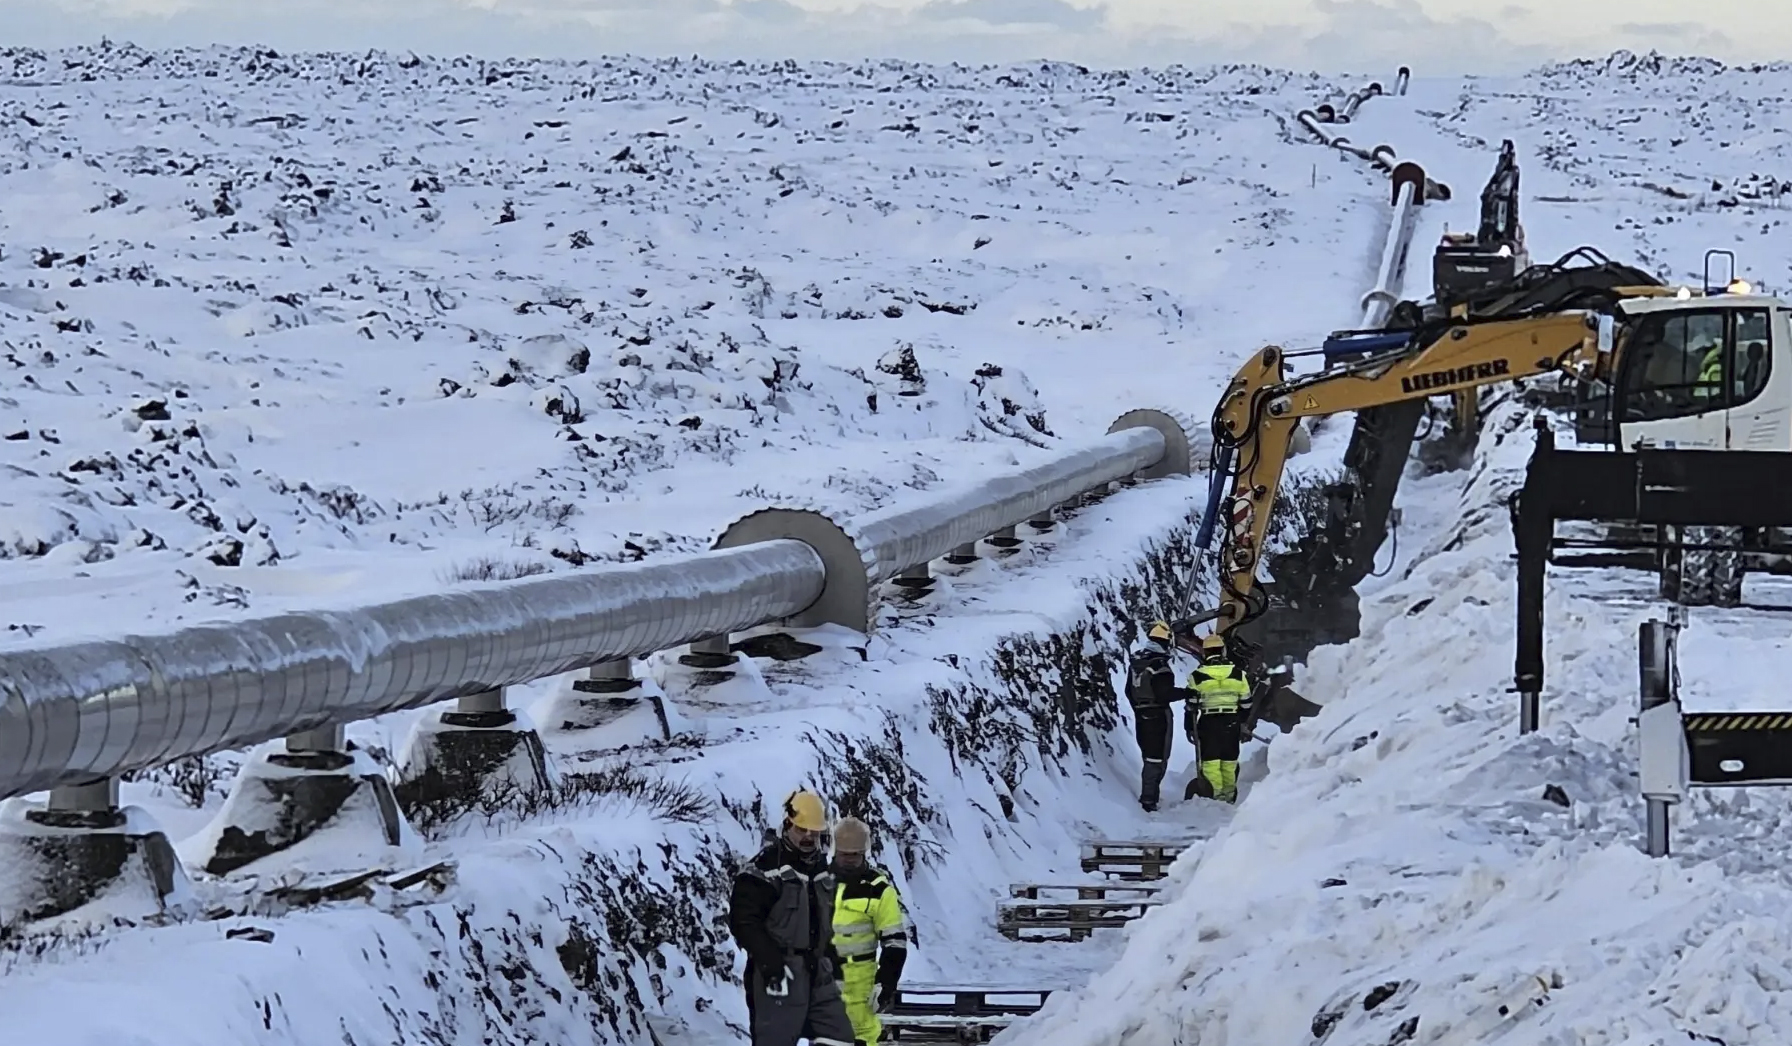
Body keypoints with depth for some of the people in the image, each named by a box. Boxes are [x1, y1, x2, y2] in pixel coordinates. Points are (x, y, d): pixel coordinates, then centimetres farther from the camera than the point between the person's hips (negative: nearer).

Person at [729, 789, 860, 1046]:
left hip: (818, 973, 8)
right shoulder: (766, 866, -9)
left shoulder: (821, 869, 17)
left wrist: (835, 968, 20)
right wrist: (770, 961, -23)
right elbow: (742, 920, -16)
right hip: (778, 974, -8)